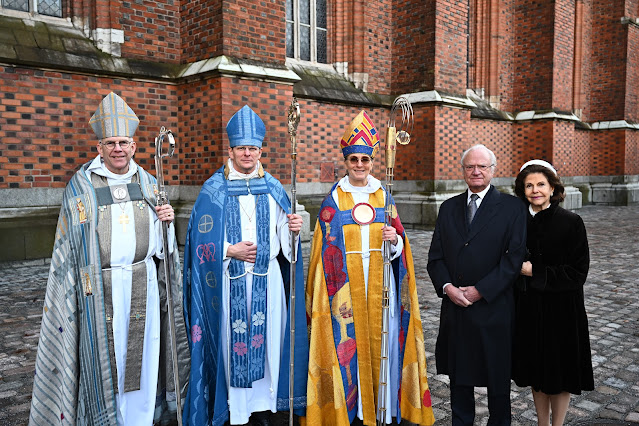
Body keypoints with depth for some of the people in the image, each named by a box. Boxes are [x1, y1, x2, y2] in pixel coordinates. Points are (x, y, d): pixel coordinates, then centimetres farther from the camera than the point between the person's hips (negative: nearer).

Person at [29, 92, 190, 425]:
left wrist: (166, 222, -9)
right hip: (99, 291, -2)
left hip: (143, 286, 3)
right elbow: (68, 249, 3)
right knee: (105, 360, 5)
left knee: (141, 356, 8)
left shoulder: (149, 185, 8)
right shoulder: (80, 188, 1)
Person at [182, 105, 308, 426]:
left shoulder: (273, 188, 9)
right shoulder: (214, 190, -1)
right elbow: (201, 239, -4)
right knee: (233, 341, 3)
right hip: (230, 280, -3)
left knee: (267, 338, 8)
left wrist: (294, 230, -12)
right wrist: (230, 251, -15)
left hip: (267, 279, 3)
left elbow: (283, 238, 9)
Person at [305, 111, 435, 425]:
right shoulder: (334, 199, 1)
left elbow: (400, 242, 11)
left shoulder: (383, 195, 8)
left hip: (380, 280, 2)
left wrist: (395, 239, -12)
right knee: (349, 341, 1)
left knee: (382, 338, 5)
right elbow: (326, 247, 0)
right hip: (347, 282, -2)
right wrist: (331, 290, -6)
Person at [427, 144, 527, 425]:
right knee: (459, 374, 16)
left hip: (493, 307, -3)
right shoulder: (449, 207, 9)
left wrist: (480, 290, -15)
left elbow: (515, 257, -11)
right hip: (454, 307, 4)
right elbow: (435, 256, 6)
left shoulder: (512, 207, -3)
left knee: (497, 375, 12)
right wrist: (447, 286, -11)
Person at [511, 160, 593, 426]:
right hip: (528, 309, 4)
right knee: (536, 372, 16)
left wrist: (534, 271, -17)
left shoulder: (571, 222, -10)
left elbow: (578, 273, -13)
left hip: (561, 310, -3)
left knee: (559, 372, 10)